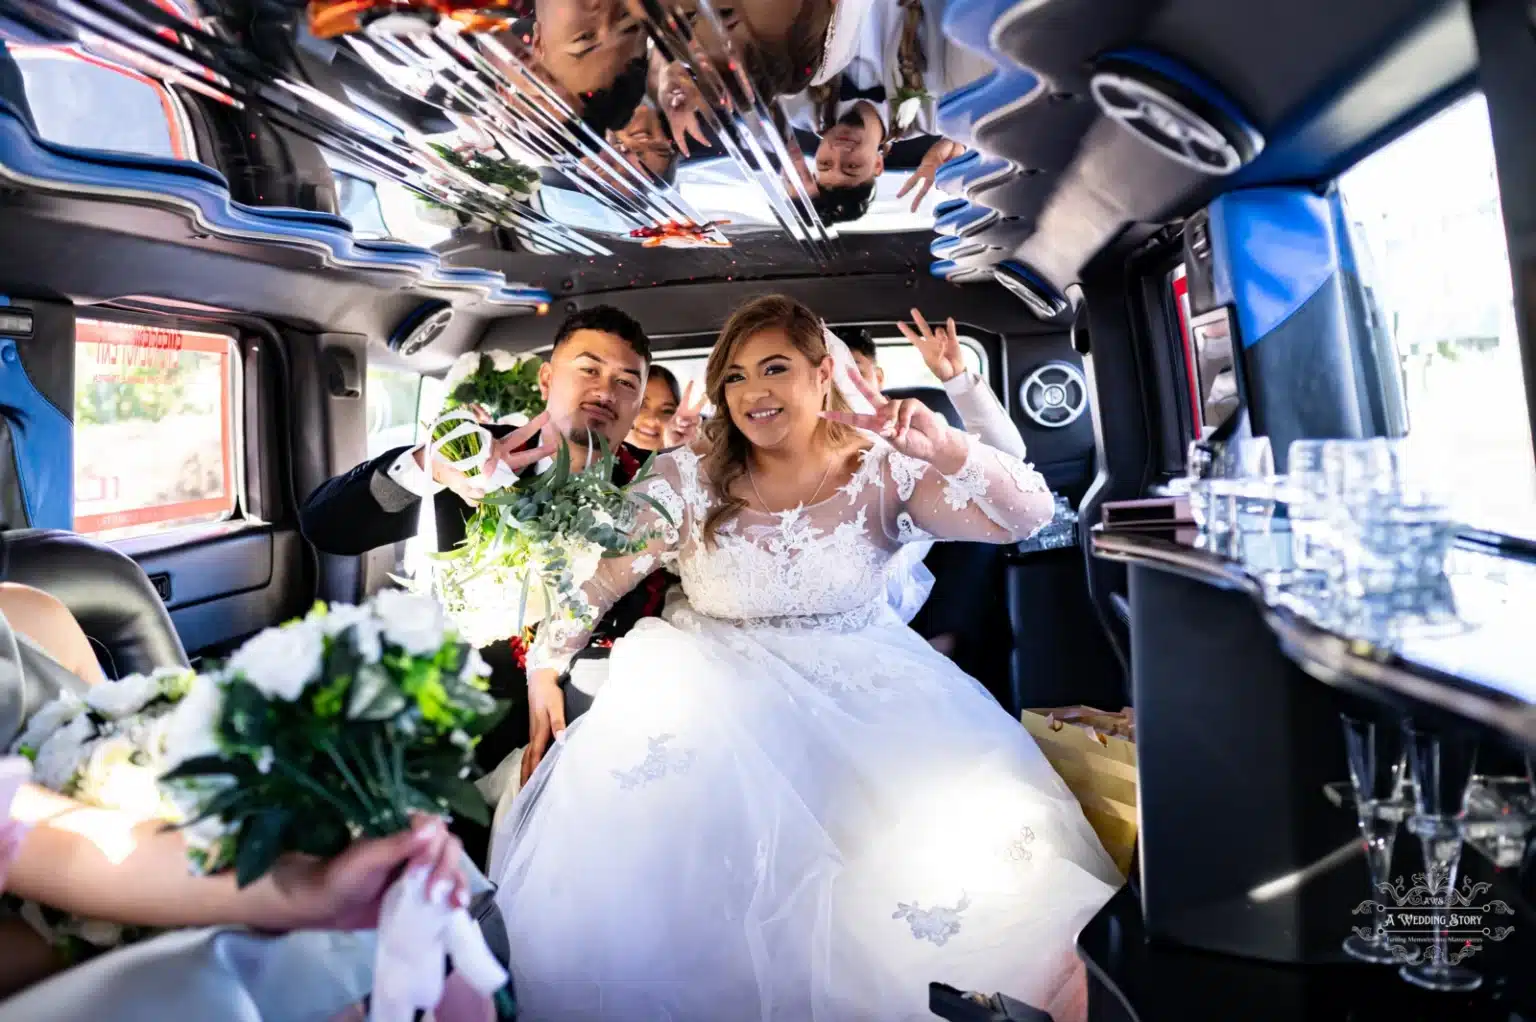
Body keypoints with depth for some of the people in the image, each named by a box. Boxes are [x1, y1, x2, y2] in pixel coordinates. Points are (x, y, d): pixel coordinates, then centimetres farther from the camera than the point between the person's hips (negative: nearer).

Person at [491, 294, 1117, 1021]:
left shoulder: (884, 470, -6)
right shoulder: (687, 477, -5)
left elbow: (1031, 518, -11)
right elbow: (595, 578, -3)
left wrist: (948, 450, -26)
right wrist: (544, 669, -13)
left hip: (860, 686, 0)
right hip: (716, 686, 1)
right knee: (629, 788, -24)